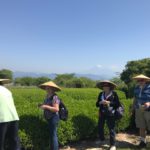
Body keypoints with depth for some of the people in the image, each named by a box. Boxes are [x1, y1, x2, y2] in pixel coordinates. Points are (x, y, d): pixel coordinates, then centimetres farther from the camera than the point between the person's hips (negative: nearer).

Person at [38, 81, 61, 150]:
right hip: (49, 118, 9)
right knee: (52, 134, 17)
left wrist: (46, 106, -23)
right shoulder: (47, 96, 11)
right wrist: (42, 105, 3)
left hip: (54, 118, -9)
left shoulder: (54, 97, -16)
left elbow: (56, 109, -22)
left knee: (53, 134, -5)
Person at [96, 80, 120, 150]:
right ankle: (102, 140, 31)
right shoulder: (101, 94, 10)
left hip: (110, 114, -4)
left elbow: (117, 103, -5)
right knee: (100, 127, 8)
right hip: (102, 113, 4)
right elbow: (97, 104, 11)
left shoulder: (114, 93, -2)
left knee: (111, 129, -1)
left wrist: (109, 102, -16)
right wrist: (100, 102, -10)